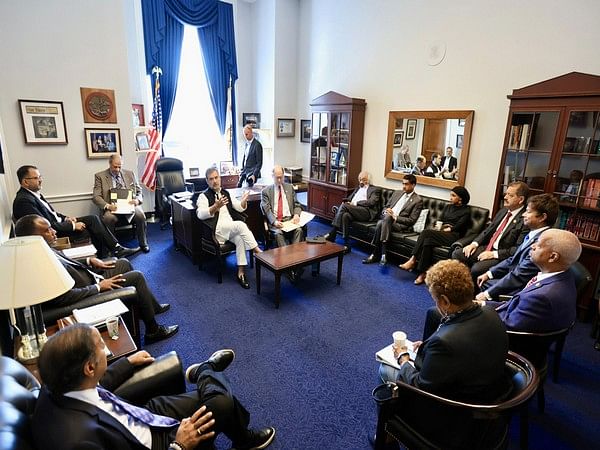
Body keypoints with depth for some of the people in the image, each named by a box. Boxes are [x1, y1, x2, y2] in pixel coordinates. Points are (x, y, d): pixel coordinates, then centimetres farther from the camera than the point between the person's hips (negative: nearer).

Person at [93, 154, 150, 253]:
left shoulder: (130, 174, 15)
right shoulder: (100, 176, 8)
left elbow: (139, 191, 19)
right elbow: (96, 197, 2)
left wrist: (137, 200, -6)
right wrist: (107, 206, -19)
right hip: (112, 207, -1)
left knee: (140, 215, -30)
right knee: (108, 218, -35)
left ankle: (143, 244, -13)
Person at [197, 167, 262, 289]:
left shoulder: (226, 193, 22)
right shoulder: (204, 196, 5)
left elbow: (239, 208, 15)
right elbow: (200, 214, -13)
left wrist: (244, 201, -8)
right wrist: (216, 207, -30)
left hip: (233, 229, 5)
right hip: (216, 230, -4)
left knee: (240, 239, -29)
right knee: (240, 225, -30)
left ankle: (241, 272, -25)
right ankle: (258, 251, -24)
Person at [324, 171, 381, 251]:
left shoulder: (375, 189, 13)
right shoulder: (358, 188, 34)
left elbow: (371, 202, -4)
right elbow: (349, 198, 26)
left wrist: (356, 203, -10)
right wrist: (346, 201, 1)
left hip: (367, 212, -5)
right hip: (353, 210, 6)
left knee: (344, 206, -27)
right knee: (345, 215, -31)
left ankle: (332, 234, -25)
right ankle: (346, 245, -30)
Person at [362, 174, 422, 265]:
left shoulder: (418, 200, 3)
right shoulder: (397, 193, 21)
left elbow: (412, 220, -4)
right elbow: (385, 207, 23)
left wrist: (395, 217, -14)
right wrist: (386, 211, -3)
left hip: (401, 224, -4)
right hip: (386, 219, 5)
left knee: (386, 218, -36)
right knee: (380, 223, -32)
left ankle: (376, 254, -32)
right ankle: (382, 253, -26)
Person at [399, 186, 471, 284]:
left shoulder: (466, 211, 7)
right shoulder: (447, 207, 25)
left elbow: (458, 227, -4)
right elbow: (439, 221, 15)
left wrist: (447, 229, -2)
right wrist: (442, 227, -4)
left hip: (453, 236, -5)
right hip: (441, 233, 5)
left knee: (426, 233, -30)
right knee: (428, 241, -31)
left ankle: (412, 261, -26)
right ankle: (423, 273, -35)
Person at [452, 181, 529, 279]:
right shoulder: (503, 210, 11)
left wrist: (494, 254, -20)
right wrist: (475, 243, 0)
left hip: (502, 255, -8)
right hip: (487, 248, 8)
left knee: (476, 268, -30)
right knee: (456, 254, -7)